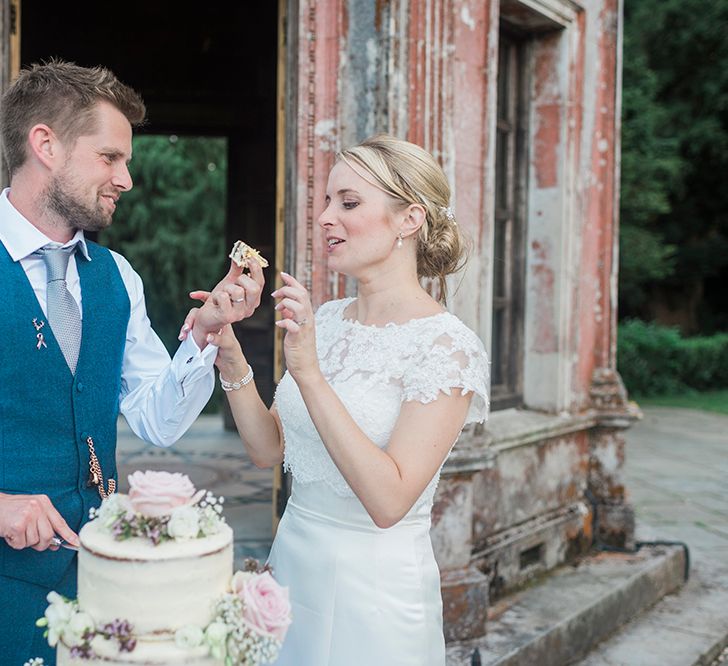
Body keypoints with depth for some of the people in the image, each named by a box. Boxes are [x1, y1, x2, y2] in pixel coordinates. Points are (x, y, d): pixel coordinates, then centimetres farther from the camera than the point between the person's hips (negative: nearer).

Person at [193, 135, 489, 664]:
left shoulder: (447, 347, -18)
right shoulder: (326, 320, 2)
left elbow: (389, 501, -26)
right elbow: (269, 450, 4)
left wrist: (308, 373, -30)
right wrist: (231, 359, -10)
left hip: (375, 586, -6)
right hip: (293, 558, 6)